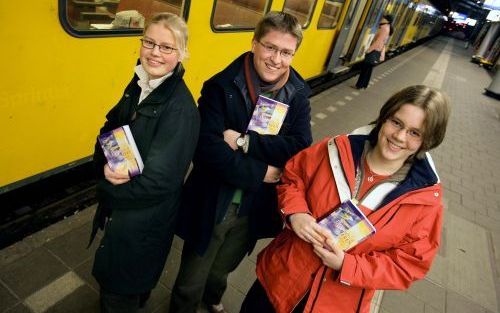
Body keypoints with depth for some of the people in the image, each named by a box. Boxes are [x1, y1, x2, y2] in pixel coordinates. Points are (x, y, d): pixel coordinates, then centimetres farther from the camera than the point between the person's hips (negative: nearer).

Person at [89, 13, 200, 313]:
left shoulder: (181, 108, -27)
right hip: (118, 209, 7)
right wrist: (106, 165, -18)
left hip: (144, 221, -7)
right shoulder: (139, 85, -2)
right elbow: (108, 130, 2)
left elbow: (157, 181, -27)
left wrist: (108, 184, -13)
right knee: (111, 277, 31)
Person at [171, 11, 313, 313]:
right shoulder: (221, 87, -17)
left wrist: (245, 142, -26)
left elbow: (301, 146, -18)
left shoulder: (297, 95, -6)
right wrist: (261, 174, -23)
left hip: (255, 210, 4)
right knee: (190, 284, 17)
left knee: (221, 270, 31)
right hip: (211, 206, -3)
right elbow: (207, 149, -26)